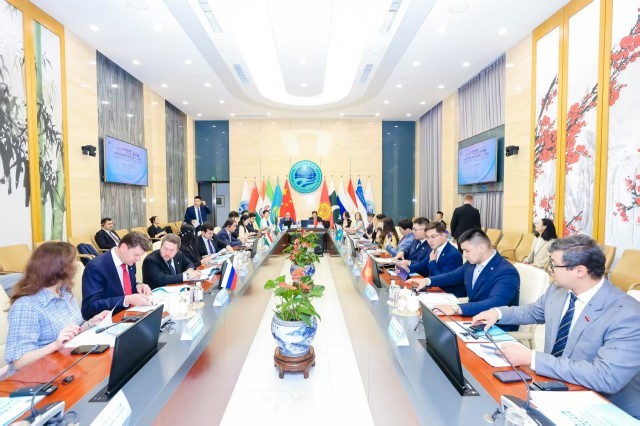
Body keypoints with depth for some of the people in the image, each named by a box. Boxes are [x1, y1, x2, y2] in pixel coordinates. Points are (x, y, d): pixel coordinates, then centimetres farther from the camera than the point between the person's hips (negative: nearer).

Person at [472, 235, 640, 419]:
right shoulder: (558, 288, -4)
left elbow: (606, 378, -32)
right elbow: (533, 311, 15)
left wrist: (532, 358, -34)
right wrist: (498, 312, -2)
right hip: (552, 382, 6)